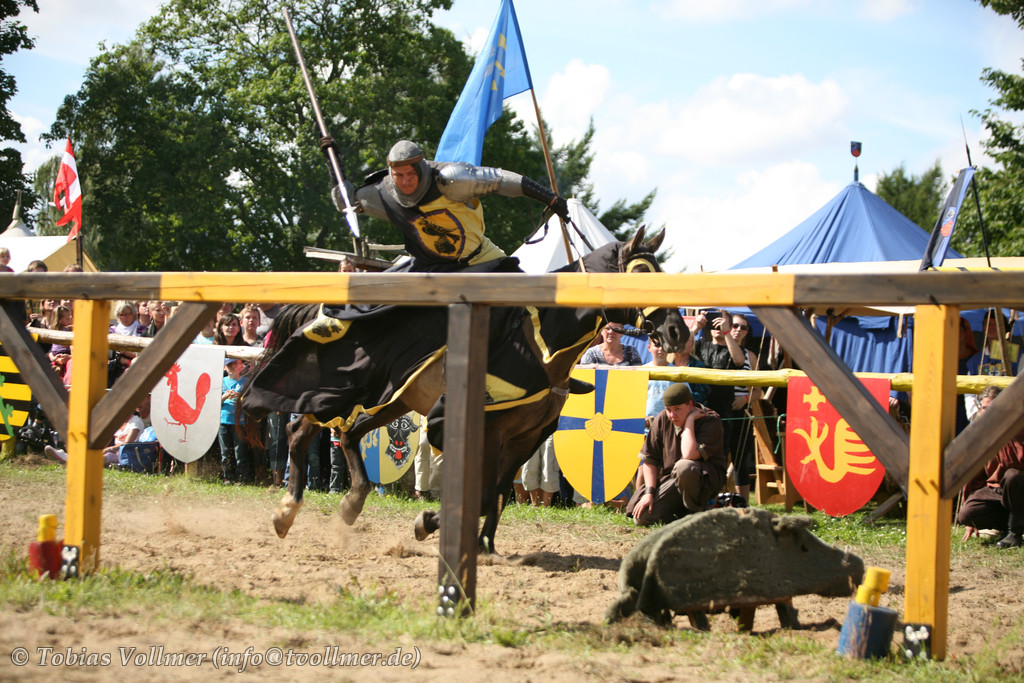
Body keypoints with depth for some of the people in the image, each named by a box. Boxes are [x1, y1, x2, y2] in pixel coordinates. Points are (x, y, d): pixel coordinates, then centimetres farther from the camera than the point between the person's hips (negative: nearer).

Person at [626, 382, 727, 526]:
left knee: (683, 467, -41)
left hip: (706, 478, -5)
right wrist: (649, 492, -7)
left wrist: (689, 420, -23)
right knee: (642, 518, -15)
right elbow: (649, 459, 4)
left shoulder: (711, 421, -15)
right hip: (670, 479, 5)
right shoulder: (662, 419, -1)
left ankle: (696, 513, -15)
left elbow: (689, 456, -31)